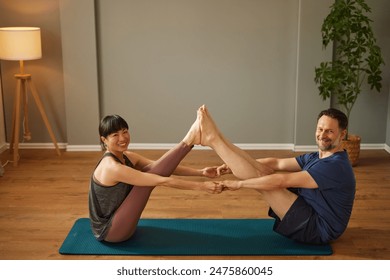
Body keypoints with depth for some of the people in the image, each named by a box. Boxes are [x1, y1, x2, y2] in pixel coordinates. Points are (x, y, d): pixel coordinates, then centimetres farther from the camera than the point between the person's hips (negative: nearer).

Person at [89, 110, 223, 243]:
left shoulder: (127, 157, 2)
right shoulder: (112, 167, -27)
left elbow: (161, 169, -1)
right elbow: (162, 181, -28)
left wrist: (200, 172, -10)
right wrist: (201, 185, -26)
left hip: (118, 222, 8)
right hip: (109, 231, -8)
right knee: (150, 177, -18)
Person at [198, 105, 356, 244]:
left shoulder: (335, 166, -23)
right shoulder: (314, 158, 9)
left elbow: (280, 180, -26)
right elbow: (276, 164, 8)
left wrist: (239, 183, -20)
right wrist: (235, 165, 0)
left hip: (318, 229, -9)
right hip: (309, 215, 9)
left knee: (260, 177, -15)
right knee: (263, 172, 0)